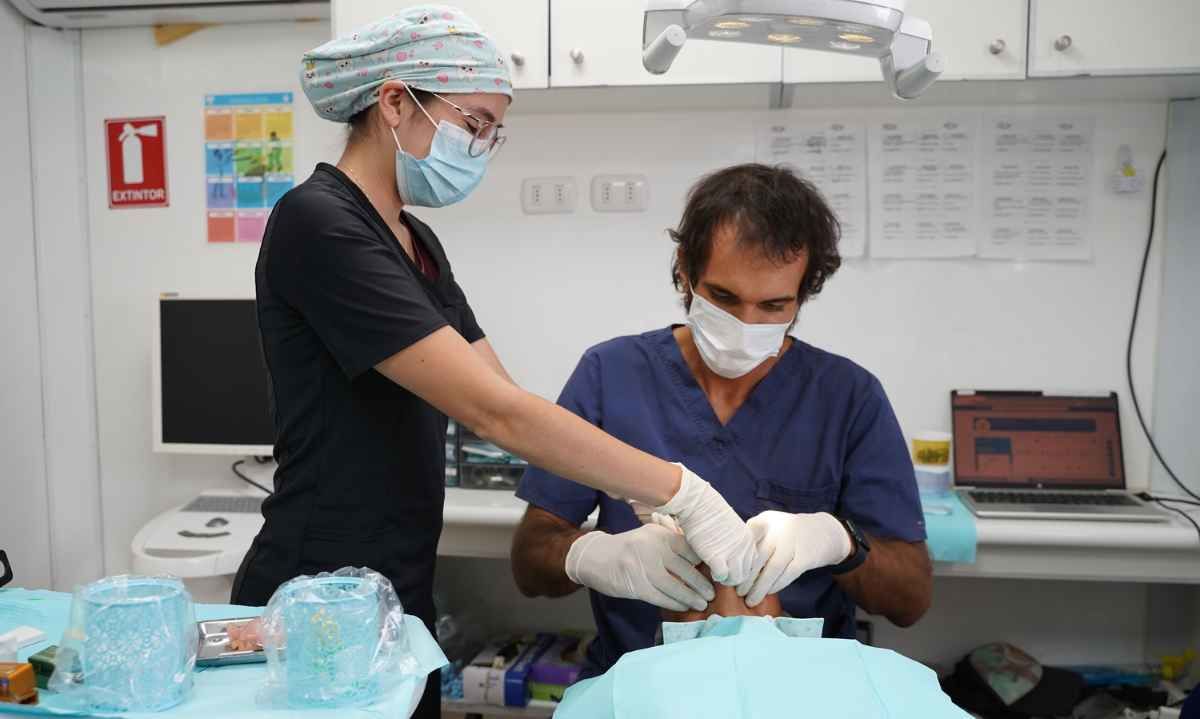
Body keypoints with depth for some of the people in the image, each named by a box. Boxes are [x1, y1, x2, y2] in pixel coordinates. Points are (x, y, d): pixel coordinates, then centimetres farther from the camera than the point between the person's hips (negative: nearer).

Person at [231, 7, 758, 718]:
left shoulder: (418, 243, 8)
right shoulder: (318, 224, -19)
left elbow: (506, 400, 2)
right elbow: (493, 411, -26)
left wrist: (649, 509, -8)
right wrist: (683, 493, -23)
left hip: (402, 596, 8)